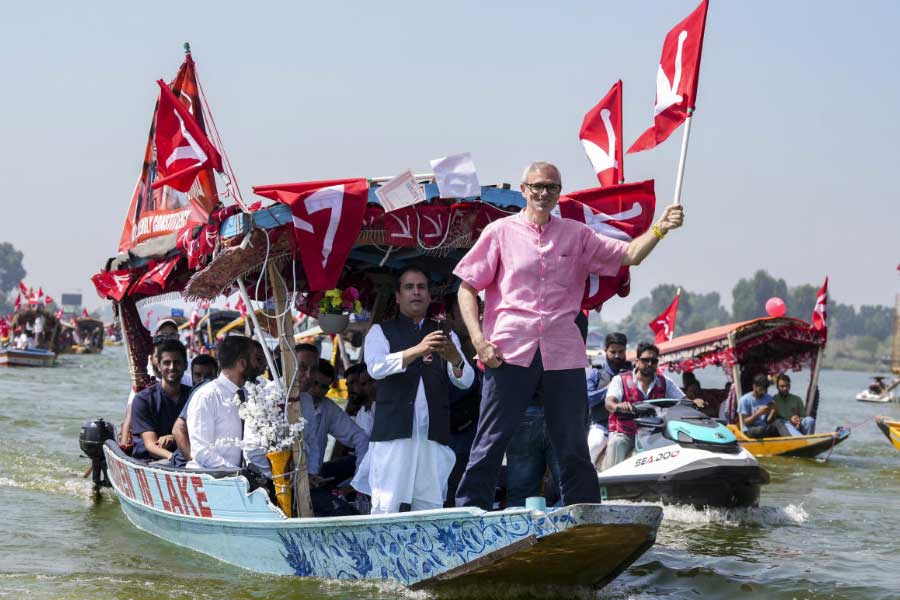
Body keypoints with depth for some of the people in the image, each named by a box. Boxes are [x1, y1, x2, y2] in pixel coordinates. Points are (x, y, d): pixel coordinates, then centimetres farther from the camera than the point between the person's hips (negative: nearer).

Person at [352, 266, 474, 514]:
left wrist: (455, 359, -18)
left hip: (433, 434, 3)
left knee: (431, 509, -2)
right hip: (393, 431, -3)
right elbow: (376, 367, -9)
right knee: (386, 507, -11)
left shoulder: (445, 335, 20)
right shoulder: (381, 332, 12)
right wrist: (417, 351, -24)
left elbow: (465, 380, 6)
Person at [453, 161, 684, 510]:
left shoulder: (576, 235, 15)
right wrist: (478, 339, -7)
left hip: (563, 354, 2)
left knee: (573, 447, 6)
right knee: (491, 442, -4)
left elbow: (629, 255, 10)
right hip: (508, 351, -2)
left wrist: (659, 229, -9)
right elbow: (467, 288, 6)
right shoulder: (500, 232, 8)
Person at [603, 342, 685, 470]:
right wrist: (618, 406, -42)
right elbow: (609, 402, -17)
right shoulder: (620, 380, 0)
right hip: (624, 434, -2)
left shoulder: (664, 382, 11)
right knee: (616, 444, -34)